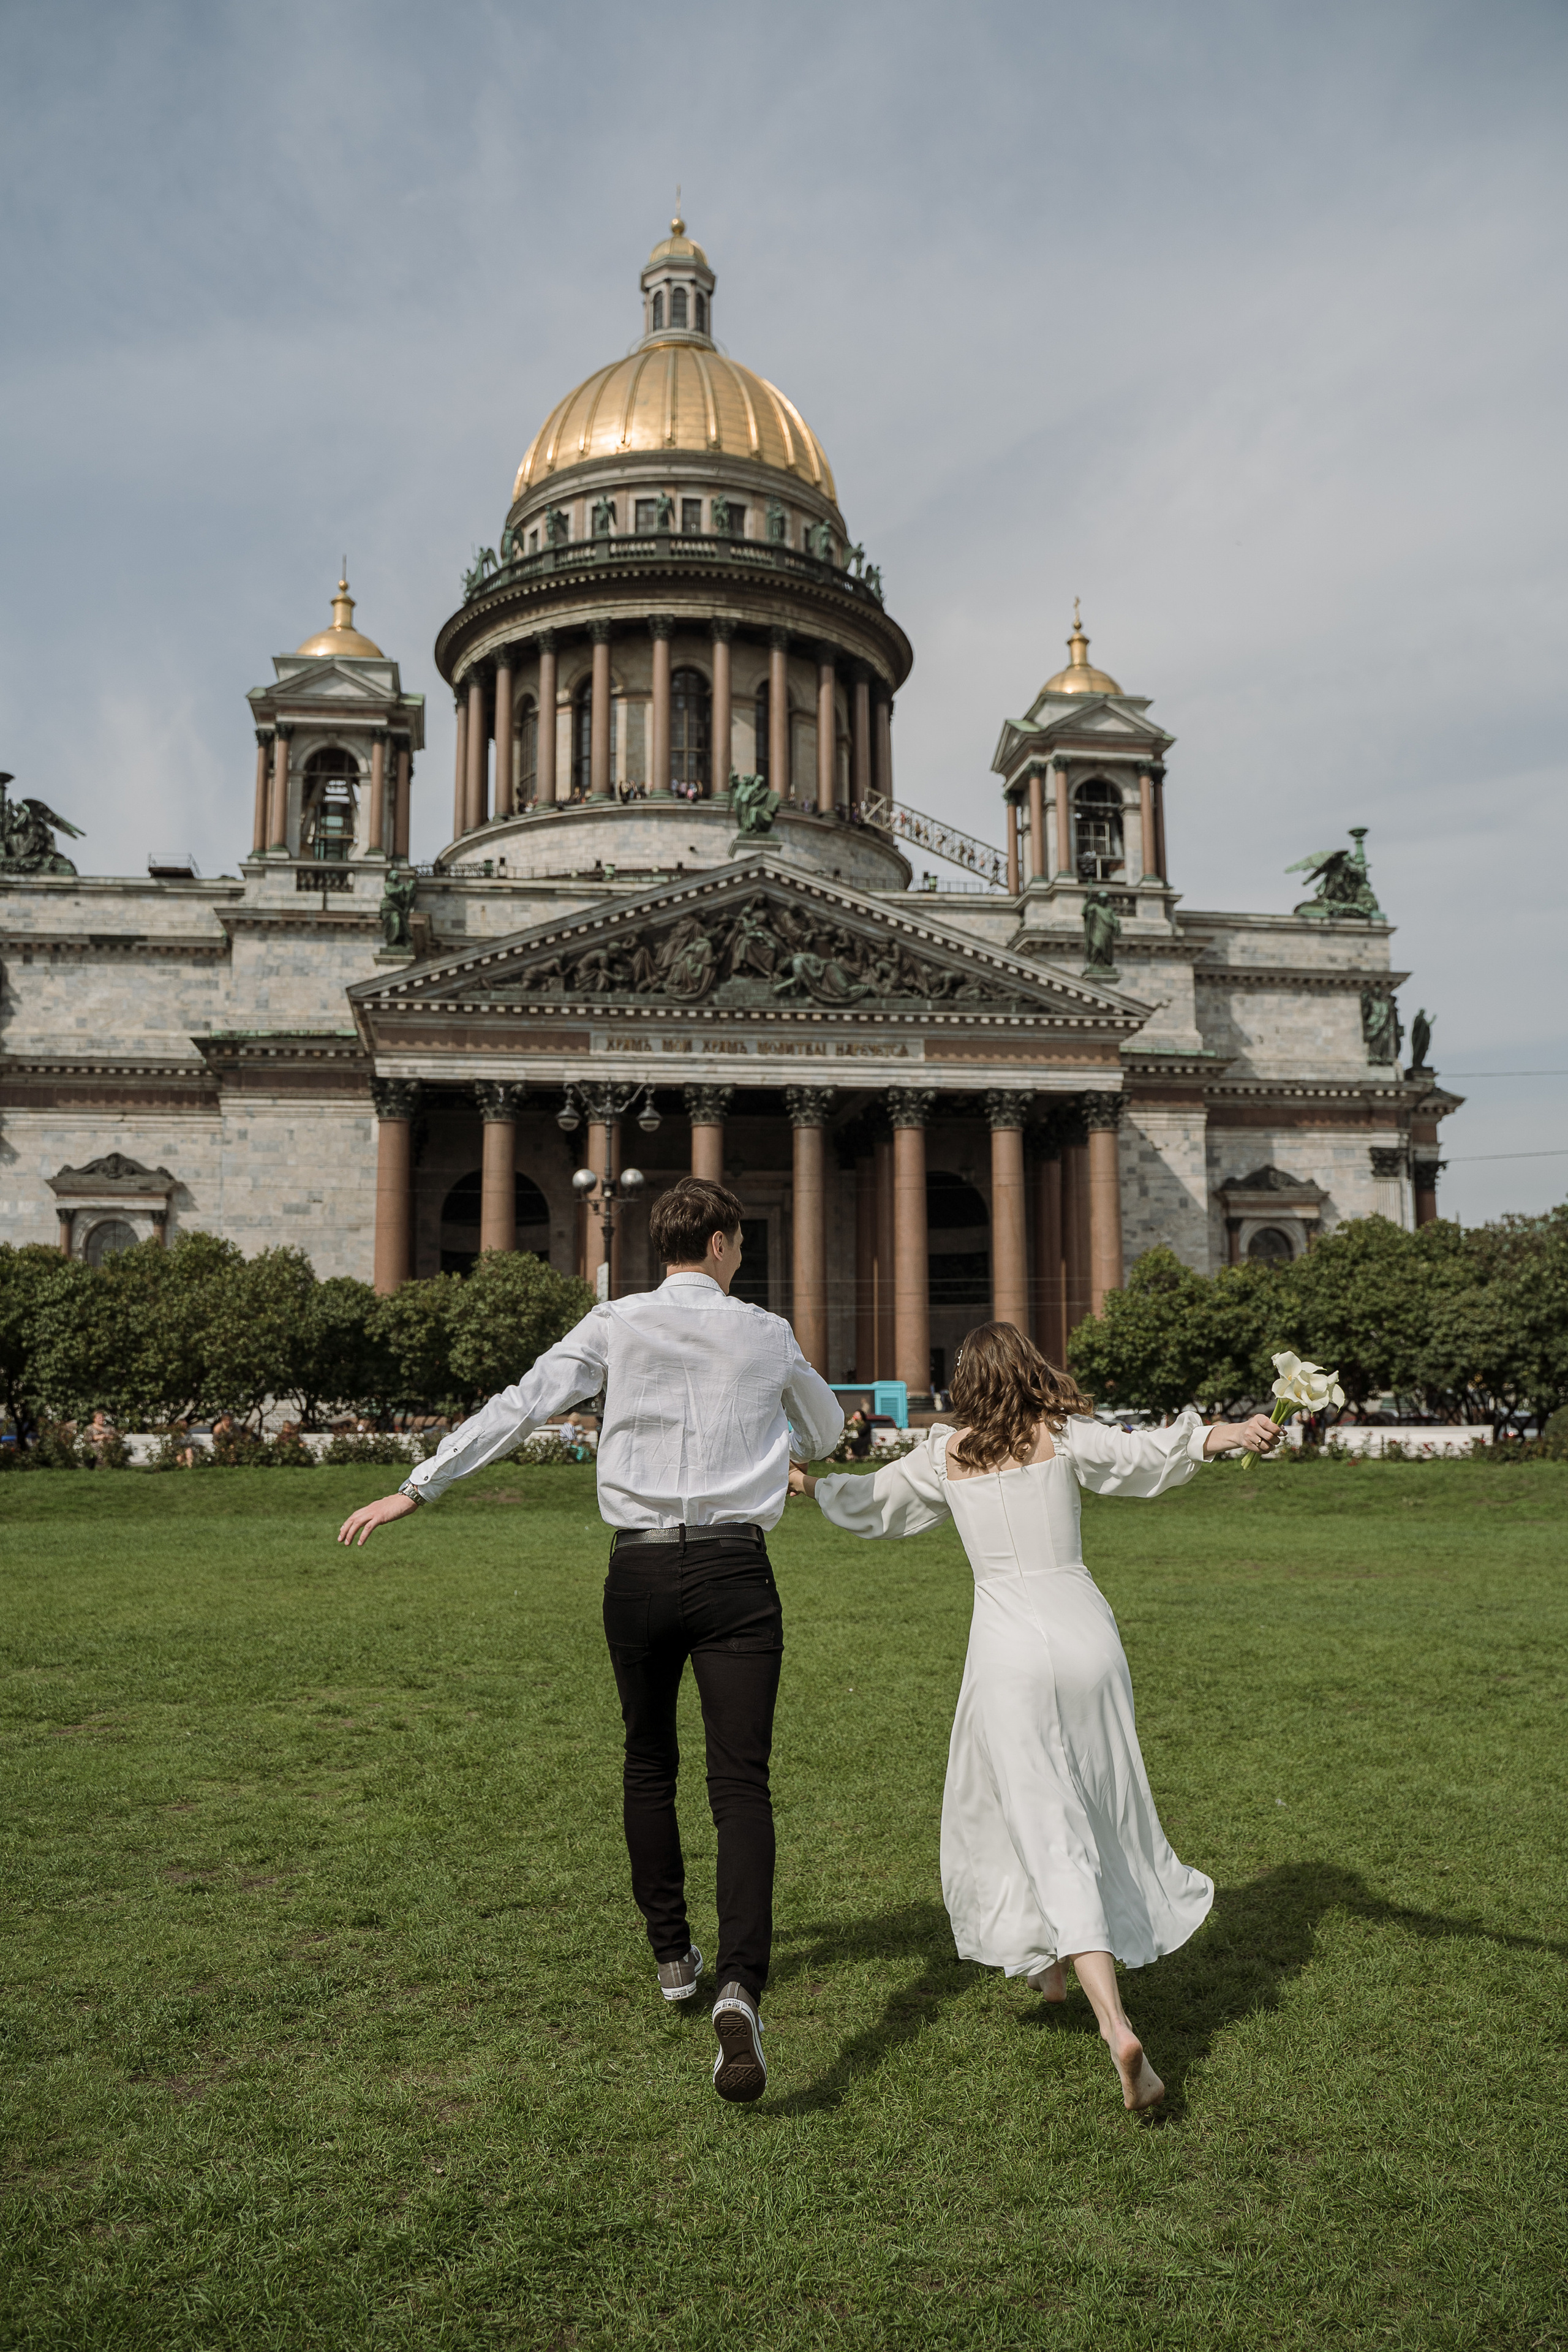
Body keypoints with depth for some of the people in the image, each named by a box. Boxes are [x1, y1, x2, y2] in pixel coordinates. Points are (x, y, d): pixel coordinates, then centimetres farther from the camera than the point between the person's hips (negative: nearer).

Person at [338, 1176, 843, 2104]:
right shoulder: (766, 1334, 6)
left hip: (640, 1568, 1)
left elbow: (518, 1407, -5)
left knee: (650, 1765, 21)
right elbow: (827, 1430, 23)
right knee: (742, 1785, -3)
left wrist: (418, 1488, -1)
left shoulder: (615, 1326, 3)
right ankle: (741, 1986, -19)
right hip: (735, 1568, -1)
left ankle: (674, 1955, 33)